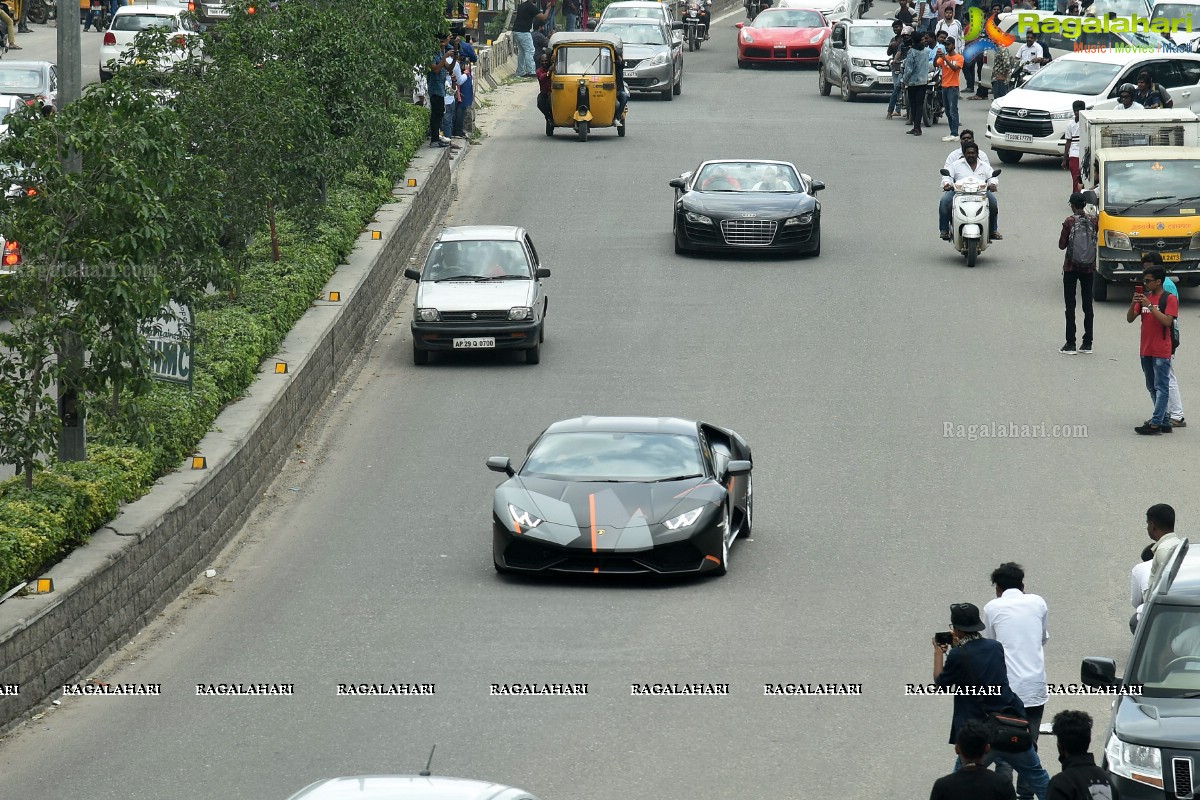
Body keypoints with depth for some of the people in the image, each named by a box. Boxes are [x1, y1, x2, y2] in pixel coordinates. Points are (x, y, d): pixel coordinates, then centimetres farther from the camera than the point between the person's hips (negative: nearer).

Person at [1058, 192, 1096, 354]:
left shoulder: (1069, 222, -12)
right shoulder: (1092, 221, -1)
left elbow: (1062, 245, -6)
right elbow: (1095, 242, 7)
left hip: (1071, 267, -3)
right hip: (1088, 268, 3)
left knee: (1070, 305, 1)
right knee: (1088, 305, 10)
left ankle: (1070, 344, -2)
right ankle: (1087, 343, 11)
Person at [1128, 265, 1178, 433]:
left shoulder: (1169, 299, -8)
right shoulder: (1144, 297, 11)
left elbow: (1167, 321, -21)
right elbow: (1130, 319, 8)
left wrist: (1150, 306, -23)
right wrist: (1133, 304, -11)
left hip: (1161, 352, -8)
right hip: (1146, 350, 8)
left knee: (1161, 387, -8)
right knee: (1152, 388, 12)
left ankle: (1156, 424, -12)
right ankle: (1164, 421, 18)